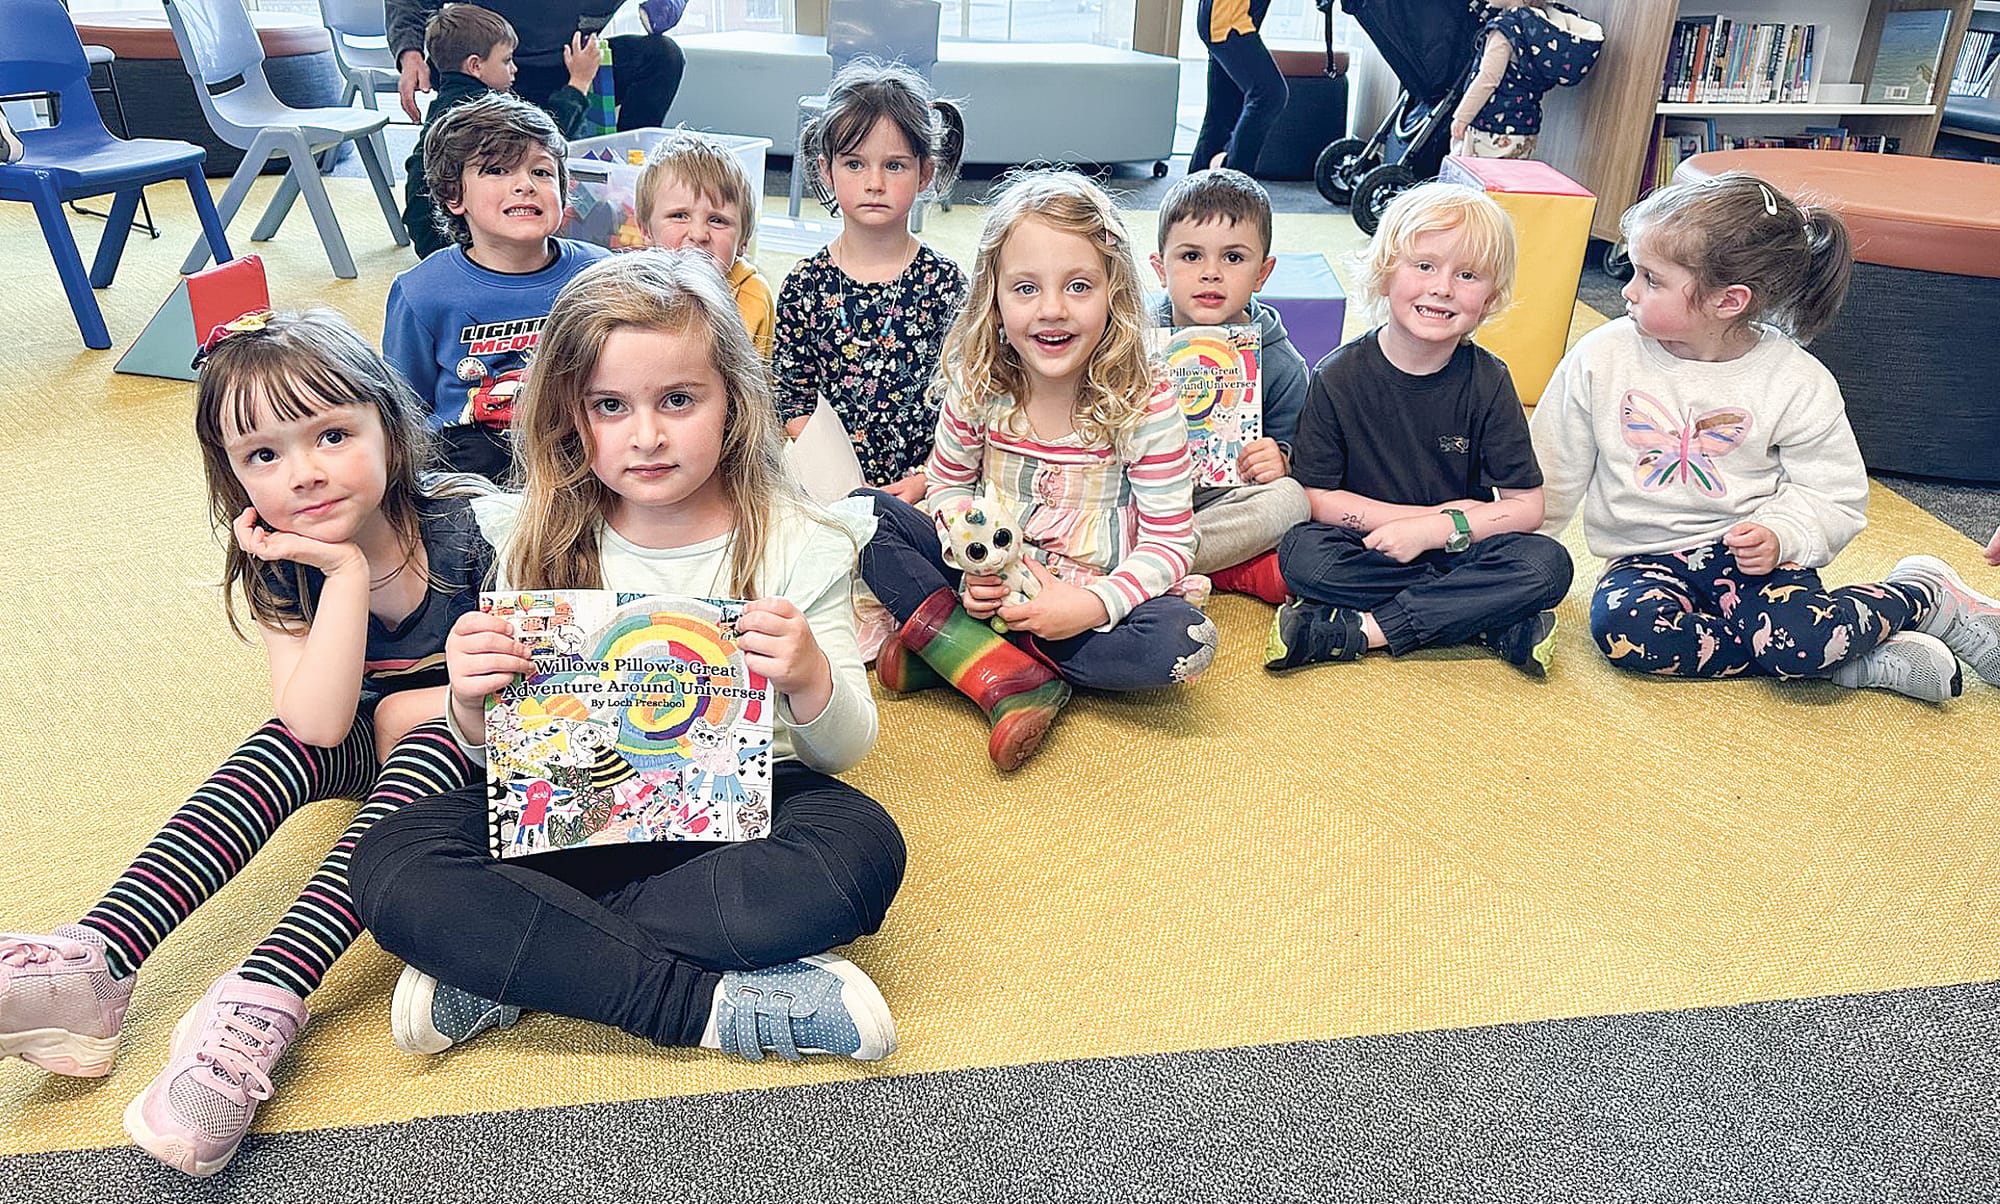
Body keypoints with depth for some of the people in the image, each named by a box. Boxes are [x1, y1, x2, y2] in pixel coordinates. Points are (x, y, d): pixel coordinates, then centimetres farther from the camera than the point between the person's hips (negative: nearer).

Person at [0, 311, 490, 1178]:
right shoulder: (285, 571, -11)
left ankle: (265, 1000, -44)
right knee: (282, 748, -27)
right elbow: (317, 725, -27)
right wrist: (347, 572, -32)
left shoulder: (467, 530, -21)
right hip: (364, 747, 4)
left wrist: (414, 707, -17)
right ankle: (97, 958, -34)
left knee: (421, 749, -35)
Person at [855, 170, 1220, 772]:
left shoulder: (1145, 405, -15)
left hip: (1093, 594, -1)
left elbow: (1169, 543, -12)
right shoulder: (976, 386, -8)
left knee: (1183, 642, -32)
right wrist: (971, 567, -15)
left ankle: (943, 644, -24)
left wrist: (1094, 604, -28)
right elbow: (946, 487, 6)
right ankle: (1010, 681, -28)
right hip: (991, 581, 2)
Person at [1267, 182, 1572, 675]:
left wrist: (1435, 530, -19)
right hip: (1369, 552, -1)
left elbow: (1526, 505, -4)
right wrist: (1438, 514, -12)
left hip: (1458, 549, 1)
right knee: (1302, 552, -30)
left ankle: (1358, 630, -26)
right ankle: (1497, 623, -24)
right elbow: (1315, 496, -9)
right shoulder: (1340, 377, -8)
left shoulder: (1488, 381, -5)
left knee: (1546, 563, -25)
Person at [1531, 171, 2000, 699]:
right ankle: (1849, 655, -20)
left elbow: (1833, 493, 3)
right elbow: (1553, 476, 5)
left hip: (1747, 553, -2)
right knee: (1624, 630, -33)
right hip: (1647, 559, 2)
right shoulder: (1601, 358, -3)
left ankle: (1927, 595, 3)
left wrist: (1780, 535, -17)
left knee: (1800, 640, -32)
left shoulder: (1796, 382, -5)